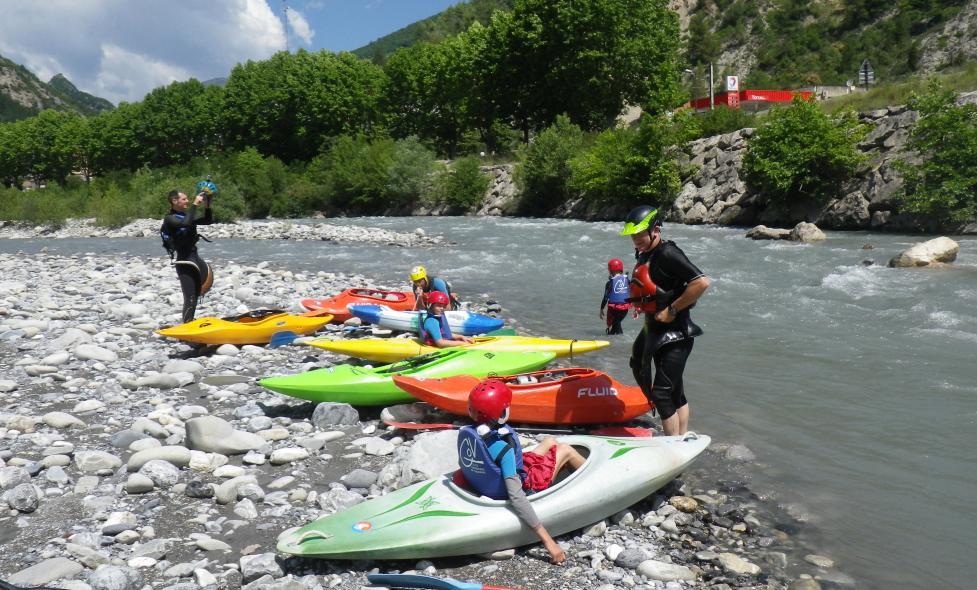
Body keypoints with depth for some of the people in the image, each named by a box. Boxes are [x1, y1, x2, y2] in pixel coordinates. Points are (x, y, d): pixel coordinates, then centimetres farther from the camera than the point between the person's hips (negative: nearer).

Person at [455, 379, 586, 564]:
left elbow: (464, 466, 0)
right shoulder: (503, 447, -38)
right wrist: (547, 540, -38)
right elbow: (516, 497, -40)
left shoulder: (465, 433, -17)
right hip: (525, 484, -7)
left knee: (551, 440, 22)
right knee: (566, 450, 10)